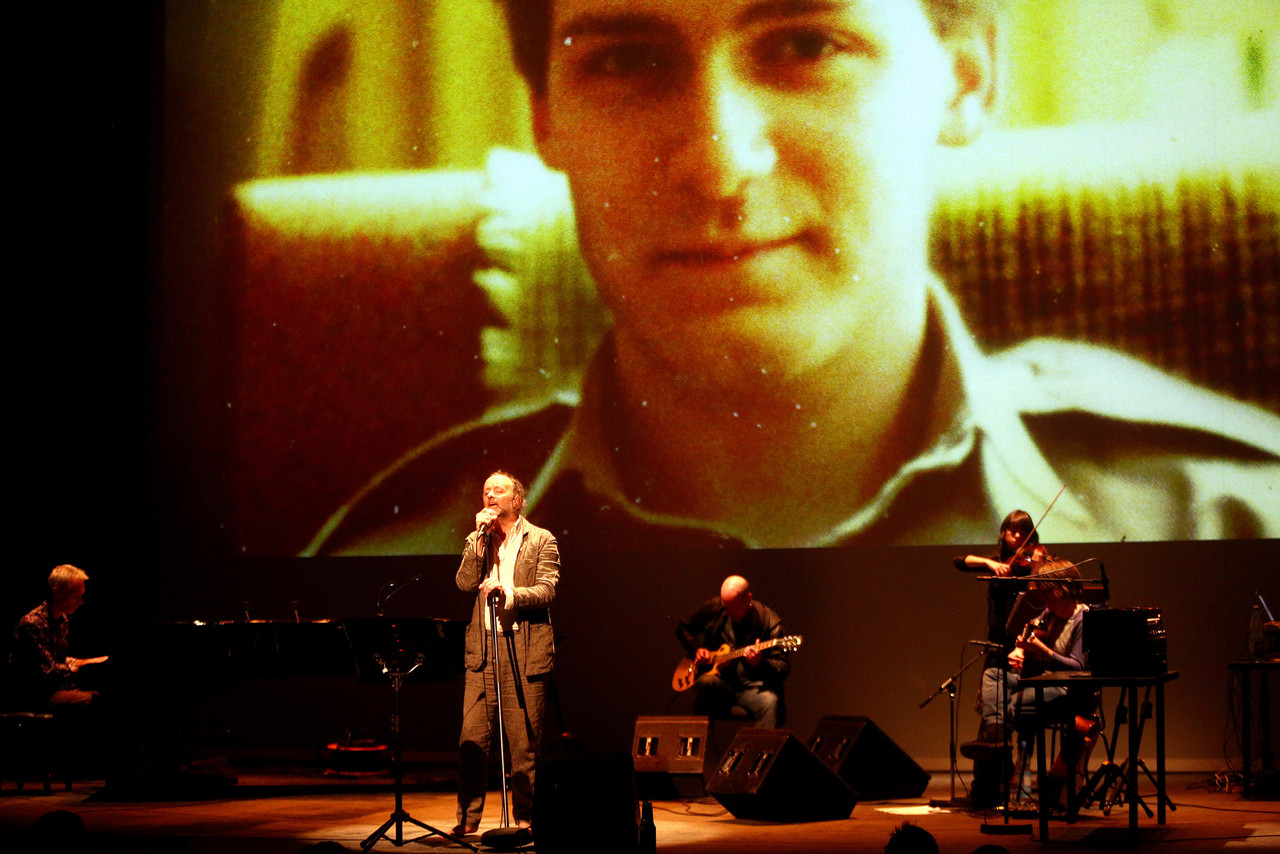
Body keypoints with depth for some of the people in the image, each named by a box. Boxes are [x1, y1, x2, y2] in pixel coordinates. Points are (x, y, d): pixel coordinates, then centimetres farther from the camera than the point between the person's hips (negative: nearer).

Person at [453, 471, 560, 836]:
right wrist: (481, 538, -5)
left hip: (525, 651, -3)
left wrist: (508, 593, -22)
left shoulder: (542, 541, 6)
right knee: (471, 738, -2)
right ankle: (468, 818, 5)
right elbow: (464, 583, 1)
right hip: (482, 648, 3)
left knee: (524, 741, -2)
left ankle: (524, 817, 7)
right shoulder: (477, 541, 16)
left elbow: (546, 591, -6)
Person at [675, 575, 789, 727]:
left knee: (769, 702, -35)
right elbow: (682, 628, 21)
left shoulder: (769, 622, -9)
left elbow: (784, 668, -11)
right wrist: (696, 649, 2)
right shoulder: (712, 608, 2)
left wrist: (759, 663, -32)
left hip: (751, 686, -2)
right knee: (705, 682, -34)